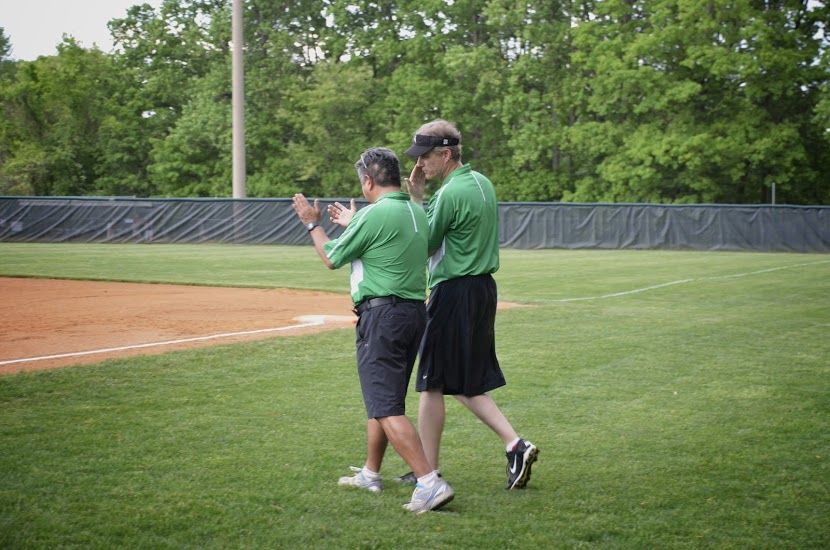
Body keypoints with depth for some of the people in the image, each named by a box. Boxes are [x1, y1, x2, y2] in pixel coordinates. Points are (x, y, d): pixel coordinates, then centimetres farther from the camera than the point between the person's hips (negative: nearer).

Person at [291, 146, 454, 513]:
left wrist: (313, 223, 14)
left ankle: (430, 483, -20)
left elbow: (332, 259, -2)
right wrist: (352, 224, 41)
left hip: (382, 313, -9)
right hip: (416, 312, 9)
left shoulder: (373, 214, -14)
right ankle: (370, 474, 32)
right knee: (383, 398, 21)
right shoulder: (417, 214, 12)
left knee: (386, 407, -11)